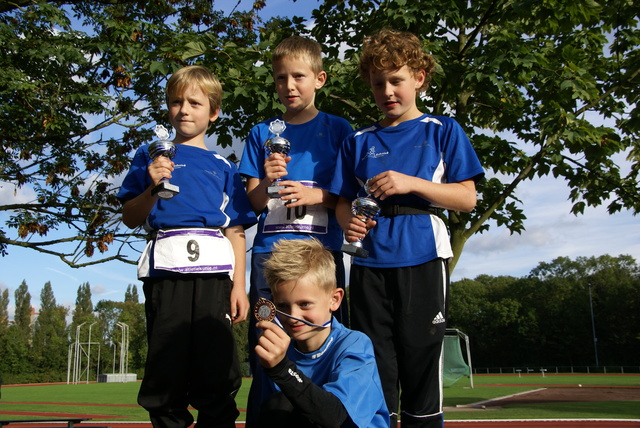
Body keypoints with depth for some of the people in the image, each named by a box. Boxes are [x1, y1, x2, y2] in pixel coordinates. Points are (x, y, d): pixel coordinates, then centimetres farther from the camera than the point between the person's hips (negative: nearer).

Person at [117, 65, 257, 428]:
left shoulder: (223, 167, 17)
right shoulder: (152, 156, 16)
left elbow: (236, 231, 11)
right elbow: (131, 219, 12)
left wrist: (239, 285, 1)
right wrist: (152, 187, -6)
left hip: (214, 270, 1)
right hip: (166, 267, 0)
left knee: (218, 377, 1)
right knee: (167, 373, 3)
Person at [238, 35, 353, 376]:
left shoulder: (337, 129, 9)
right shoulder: (262, 133, 14)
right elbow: (253, 203, 10)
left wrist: (316, 195, -11)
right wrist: (267, 181, -11)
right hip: (269, 250, 2)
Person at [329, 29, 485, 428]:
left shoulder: (442, 131, 8)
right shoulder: (359, 141, 15)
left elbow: (467, 198, 0)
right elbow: (343, 202, 12)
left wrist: (410, 183, -12)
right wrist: (349, 222, -11)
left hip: (423, 259, -2)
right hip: (370, 262, 3)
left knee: (422, 359, 2)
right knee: (375, 365, 5)